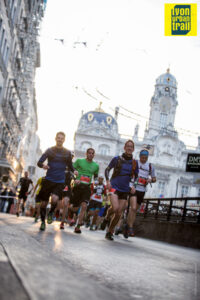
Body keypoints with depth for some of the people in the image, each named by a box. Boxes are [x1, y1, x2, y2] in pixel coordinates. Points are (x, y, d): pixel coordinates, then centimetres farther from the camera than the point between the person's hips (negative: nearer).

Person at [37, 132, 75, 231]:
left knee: (55, 199, -24)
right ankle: (43, 222, 24)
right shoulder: (49, 150, 3)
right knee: (43, 203, 3)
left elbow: (70, 166, 15)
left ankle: (51, 213, 6)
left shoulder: (67, 153, 6)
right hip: (48, 180, 1)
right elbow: (39, 162, -1)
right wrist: (43, 165, -25)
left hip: (60, 182, -1)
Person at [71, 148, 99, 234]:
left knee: (84, 206, -16)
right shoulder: (79, 161, 3)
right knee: (75, 208, 2)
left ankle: (78, 226, -10)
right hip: (78, 186, -2)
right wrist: (75, 179, -12)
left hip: (87, 187, 2)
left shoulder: (96, 165, 11)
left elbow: (96, 176, 26)